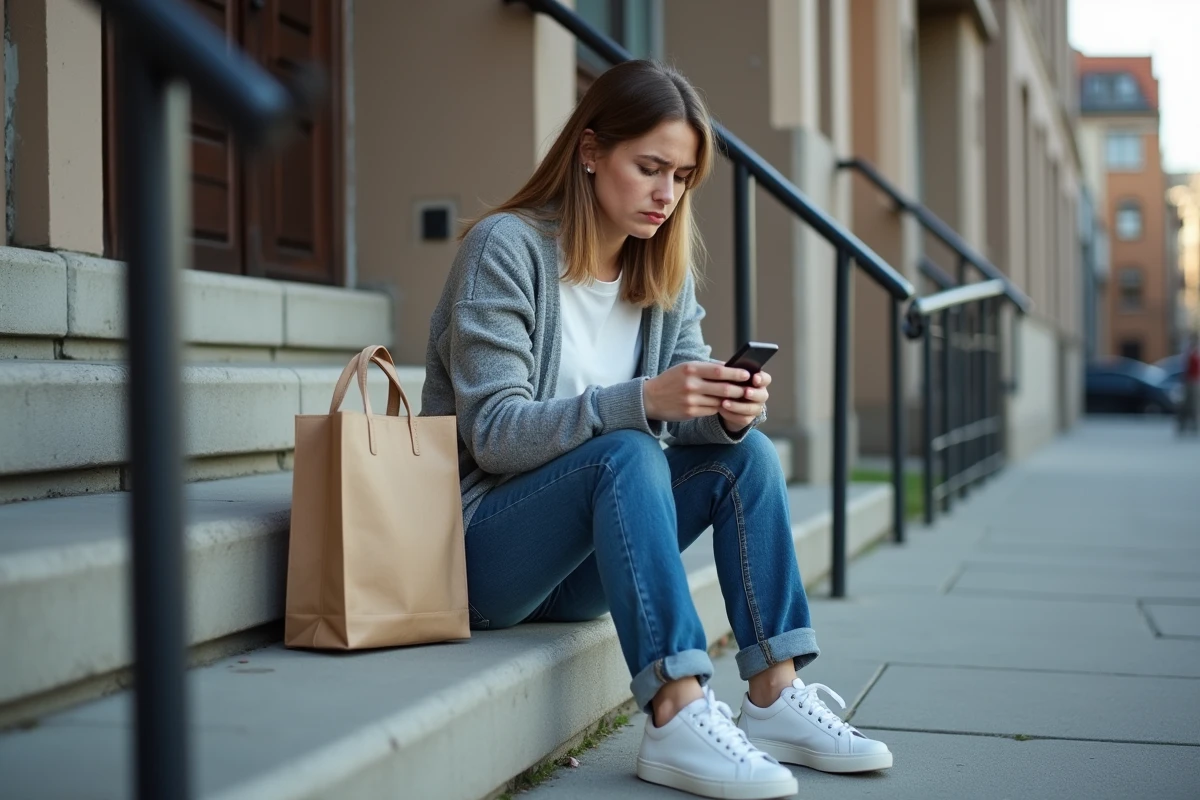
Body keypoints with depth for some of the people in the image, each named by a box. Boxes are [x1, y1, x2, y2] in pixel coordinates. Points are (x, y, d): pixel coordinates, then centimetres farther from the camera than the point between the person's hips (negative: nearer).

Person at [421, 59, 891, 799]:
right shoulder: (507, 248, -14)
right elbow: (493, 433, -22)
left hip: (582, 565, 6)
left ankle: (775, 698, -15)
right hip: (481, 548, -6)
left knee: (747, 453, -13)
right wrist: (642, 400, -36)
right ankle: (678, 720, -37)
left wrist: (728, 411, -25)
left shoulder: (666, 270, 6)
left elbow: (686, 418, 0)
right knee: (625, 454, -31)